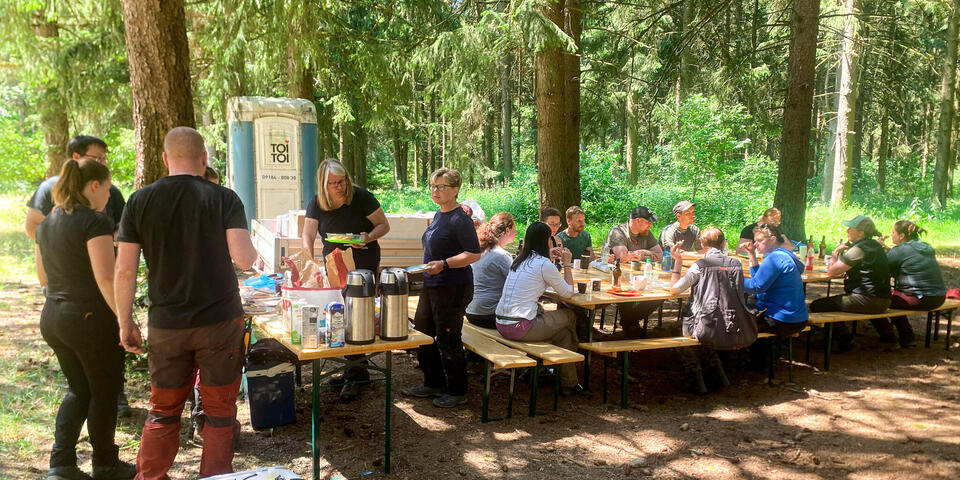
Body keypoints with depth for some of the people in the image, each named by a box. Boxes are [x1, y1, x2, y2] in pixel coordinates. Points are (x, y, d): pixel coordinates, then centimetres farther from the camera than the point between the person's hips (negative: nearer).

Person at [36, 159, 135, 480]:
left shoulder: (46, 224, 9)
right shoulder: (95, 222, -16)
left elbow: (44, 274, 18)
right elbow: (106, 279, -23)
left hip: (52, 317, 8)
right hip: (90, 318, -8)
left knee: (79, 390, 20)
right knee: (104, 393, 9)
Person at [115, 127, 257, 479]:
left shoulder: (140, 201, -1)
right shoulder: (224, 199, -8)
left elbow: (125, 270, -2)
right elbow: (244, 259, -17)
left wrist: (125, 323, 7)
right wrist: (255, 254, 6)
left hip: (165, 325, 2)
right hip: (220, 321, -2)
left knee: (163, 410, 16)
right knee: (219, 409, 10)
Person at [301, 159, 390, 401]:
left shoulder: (361, 197, -12)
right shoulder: (316, 204, 0)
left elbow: (384, 225, -6)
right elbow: (308, 235, -4)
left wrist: (369, 237, -25)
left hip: (363, 265, -5)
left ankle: (355, 375, -1)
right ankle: (353, 368, 20)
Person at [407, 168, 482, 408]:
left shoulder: (459, 219, -16)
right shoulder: (438, 214, 12)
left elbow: (474, 254, -21)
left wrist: (444, 264, -26)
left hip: (453, 289, -10)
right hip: (431, 286, 10)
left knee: (448, 341, -2)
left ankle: (457, 392, 13)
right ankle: (434, 384, 30)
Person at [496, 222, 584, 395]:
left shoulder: (519, 261, 13)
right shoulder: (544, 264, -9)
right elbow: (568, 293, -1)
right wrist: (567, 264, 9)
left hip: (501, 323, 8)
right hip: (520, 328, -8)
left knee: (564, 332, 19)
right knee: (570, 316, 12)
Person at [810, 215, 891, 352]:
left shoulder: (858, 249, -16)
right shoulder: (875, 245, 14)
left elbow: (831, 271, -15)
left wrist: (836, 252, -1)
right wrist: (841, 252, 15)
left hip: (867, 301, -11)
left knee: (817, 306, -7)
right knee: (833, 300, 32)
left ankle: (844, 339, 4)